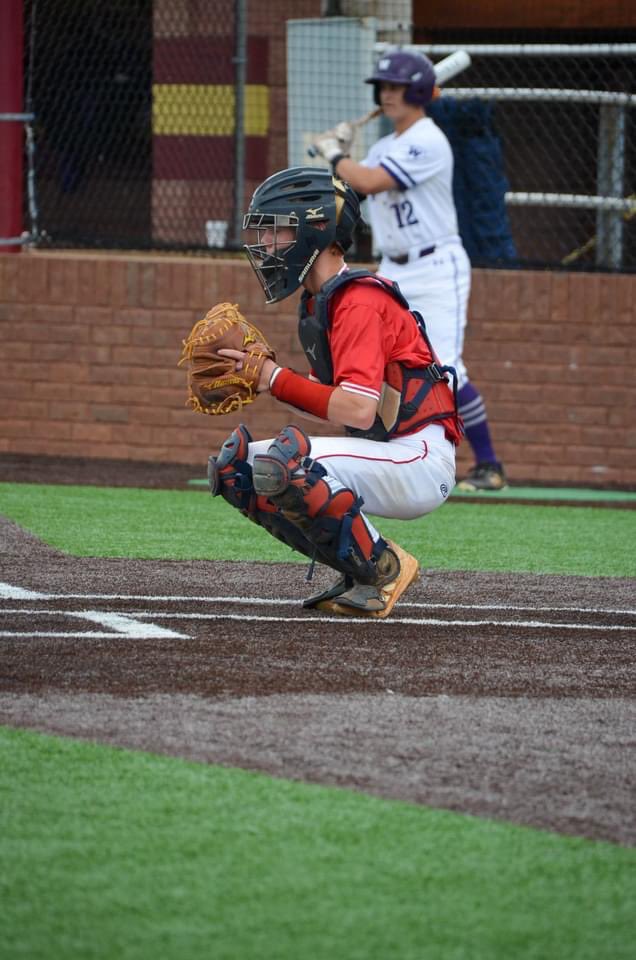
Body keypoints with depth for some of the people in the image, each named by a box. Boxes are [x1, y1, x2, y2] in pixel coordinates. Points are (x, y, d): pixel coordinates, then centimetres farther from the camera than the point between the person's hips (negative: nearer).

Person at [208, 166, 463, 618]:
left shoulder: (358, 301, -17)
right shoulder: (320, 301, 14)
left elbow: (358, 410, -27)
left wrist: (278, 380, -19)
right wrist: (262, 373, 3)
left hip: (421, 462, -10)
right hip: (381, 456, 10)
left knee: (286, 460, -32)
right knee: (234, 465, 5)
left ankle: (383, 568, -12)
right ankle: (357, 572, 4)